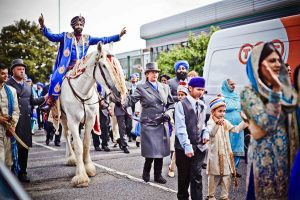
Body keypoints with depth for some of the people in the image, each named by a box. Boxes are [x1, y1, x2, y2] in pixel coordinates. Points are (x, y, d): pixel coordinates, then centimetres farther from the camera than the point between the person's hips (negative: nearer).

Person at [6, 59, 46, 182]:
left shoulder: (28, 86, 18)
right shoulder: (7, 85, -2)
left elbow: (32, 101, 21)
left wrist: (44, 98, 11)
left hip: (26, 121, 6)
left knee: (24, 147, 10)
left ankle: (22, 172, 19)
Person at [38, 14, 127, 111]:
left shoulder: (87, 38, 14)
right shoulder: (66, 36, 6)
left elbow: (103, 40, 15)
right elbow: (51, 37, -5)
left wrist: (119, 35, 11)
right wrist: (43, 26, -22)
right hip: (68, 66, -3)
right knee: (57, 78, -25)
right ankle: (50, 102, -17)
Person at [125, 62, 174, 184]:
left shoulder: (165, 87, 12)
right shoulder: (141, 88, -2)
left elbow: (171, 104, 16)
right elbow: (131, 99, -15)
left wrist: (168, 114, -2)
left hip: (162, 124, 4)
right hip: (148, 124, -4)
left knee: (160, 151, 9)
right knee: (151, 151, -5)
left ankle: (158, 175, 23)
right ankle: (146, 173, 21)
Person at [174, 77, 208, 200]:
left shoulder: (202, 105, 10)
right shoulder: (181, 105, -8)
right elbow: (180, 127, -15)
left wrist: (205, 133, -1)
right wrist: (187, 146, -21)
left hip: (199, 146, 4)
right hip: (184, 147, -3)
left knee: (196, 176, 0)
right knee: (184, 176, 10)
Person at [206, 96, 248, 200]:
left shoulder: (226, 122, 9)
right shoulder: (210, 122, -10)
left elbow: (236, 129, 9)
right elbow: (211, 133, -29)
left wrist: (245, 121, -2)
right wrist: (217, 124, -48)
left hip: (226, 153, 5)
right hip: (215, 153, -5)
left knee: (226, 175, 9)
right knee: (213, 175, 5)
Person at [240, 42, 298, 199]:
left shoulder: (284, 89, 8)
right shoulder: (249, 93, -11)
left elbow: (291, 127, 12)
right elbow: (267, 124, -22)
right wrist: (276, 90, -22)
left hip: (287, 156, 6)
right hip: (265, 157, -6)